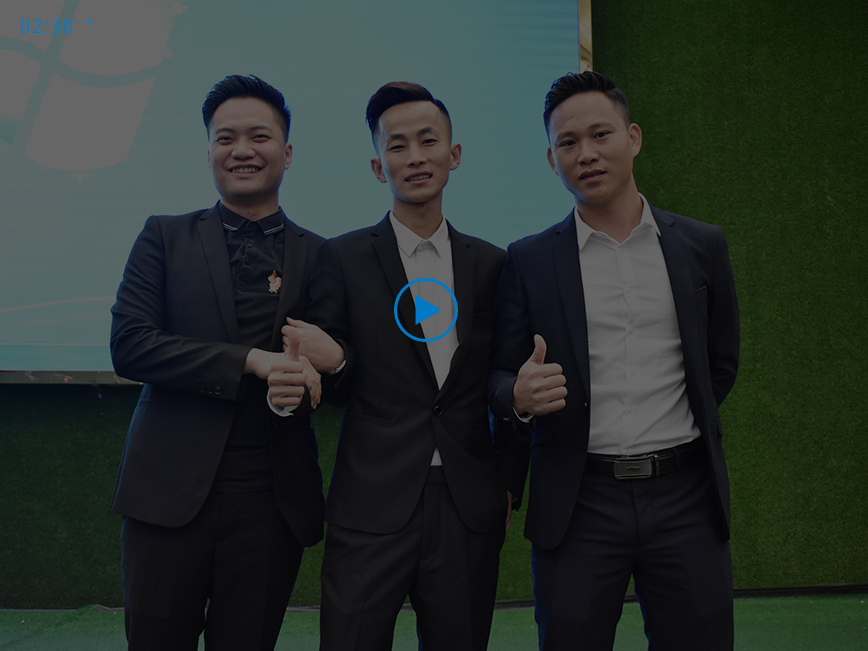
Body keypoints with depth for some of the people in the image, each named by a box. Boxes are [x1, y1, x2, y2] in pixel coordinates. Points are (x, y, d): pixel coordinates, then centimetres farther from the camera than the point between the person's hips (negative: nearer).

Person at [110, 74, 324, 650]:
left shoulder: (320, 256, 8)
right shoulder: (165, 237, 6)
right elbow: (129, 344, -6)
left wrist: (306, 378, -18)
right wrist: (252, 361, -15)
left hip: (274, 500, 1)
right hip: (171, 489, 0)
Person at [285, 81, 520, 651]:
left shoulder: (492, 264, 9)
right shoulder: (342, 258, 1)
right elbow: (326, 383, 3)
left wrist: (508, 487, 12)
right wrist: (336, 363, -18)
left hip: (470, 512, 3)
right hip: (372, 510, -2)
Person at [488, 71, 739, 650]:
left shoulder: (702, 246, 6)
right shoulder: (528, 260, 3)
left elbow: (721, 364, 17)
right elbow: (501, 379, 3)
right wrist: (521, 396, -17)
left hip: (686, 498, 1)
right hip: (579, 504, -1)